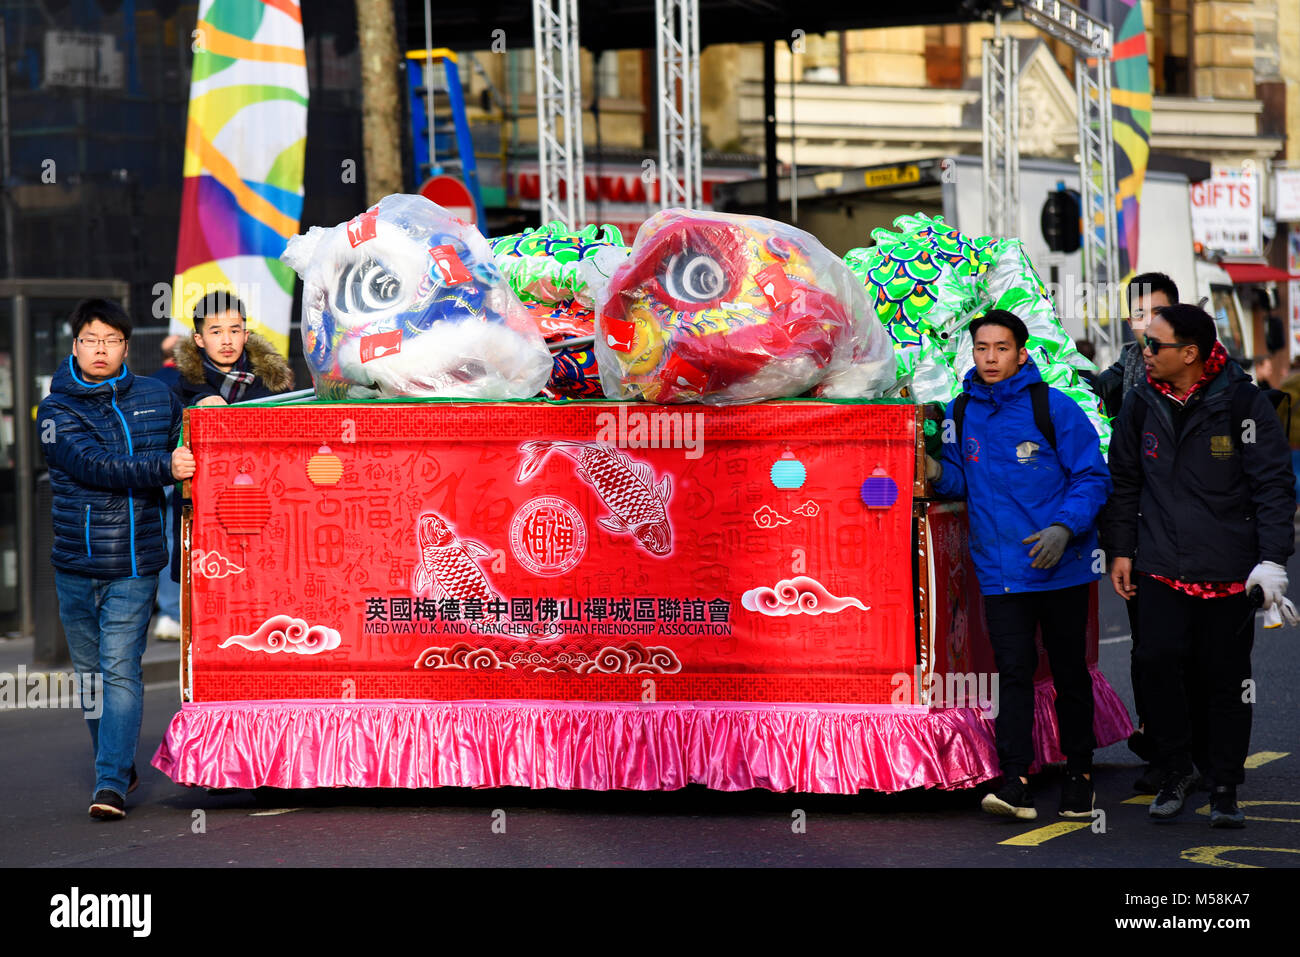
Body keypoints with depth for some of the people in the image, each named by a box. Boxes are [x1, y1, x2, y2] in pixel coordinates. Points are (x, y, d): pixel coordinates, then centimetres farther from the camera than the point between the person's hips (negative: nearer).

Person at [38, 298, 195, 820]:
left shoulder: (157, 397, 7)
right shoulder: (57, 409, 0)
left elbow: (184, 449, 25)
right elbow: (93, 465, -16)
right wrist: (162, 468, -23)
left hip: (135, 563, -1)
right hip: (75, 562, 1)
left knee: (120, 670, -10)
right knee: (90, 672, 12)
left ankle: (112, 784, -12)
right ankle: (119, 768, 28)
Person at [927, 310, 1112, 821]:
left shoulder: (1054, 408, -5)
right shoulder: (961, 412, 7)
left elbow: (1092, 477, -4)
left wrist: (1065, 528, -17)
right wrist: (938, 474, -6)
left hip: (1060, 566, -2)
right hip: (999, 571, 2)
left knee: (1069, 672, 8)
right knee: (1013, 670, -6)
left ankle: (1078, 774, 21)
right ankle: (1014, 784, -12)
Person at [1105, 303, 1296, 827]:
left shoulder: (1242, 404, -7)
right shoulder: (1142, 405, 5)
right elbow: (1125, 483, 16)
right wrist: (1122, 551, 12)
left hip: (1228, 571, -3)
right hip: (1161, 567, 3)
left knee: (1226, 678, 3)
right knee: (1158, 659, -11)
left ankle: (1224, 785, 16)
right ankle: (1174, 772, 6)